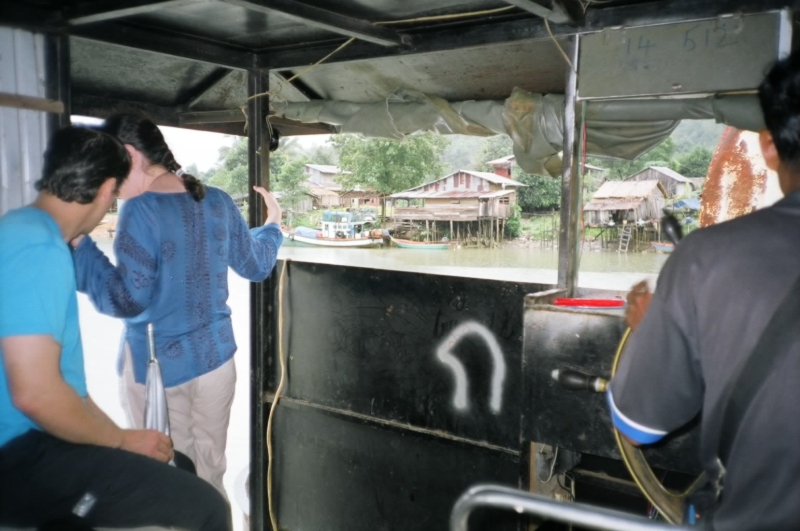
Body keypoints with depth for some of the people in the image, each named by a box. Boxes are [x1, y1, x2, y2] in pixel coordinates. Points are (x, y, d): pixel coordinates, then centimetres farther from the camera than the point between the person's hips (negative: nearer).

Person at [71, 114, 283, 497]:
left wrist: (79, 249, -13)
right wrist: (272, 225, 27)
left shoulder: (140, 211, -17)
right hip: (215, 357, 5)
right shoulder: (218, 201, 0)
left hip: (156, 366, -5)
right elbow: (256, 267, 11)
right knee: (210, 471, 18)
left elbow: (127, 301, -20)